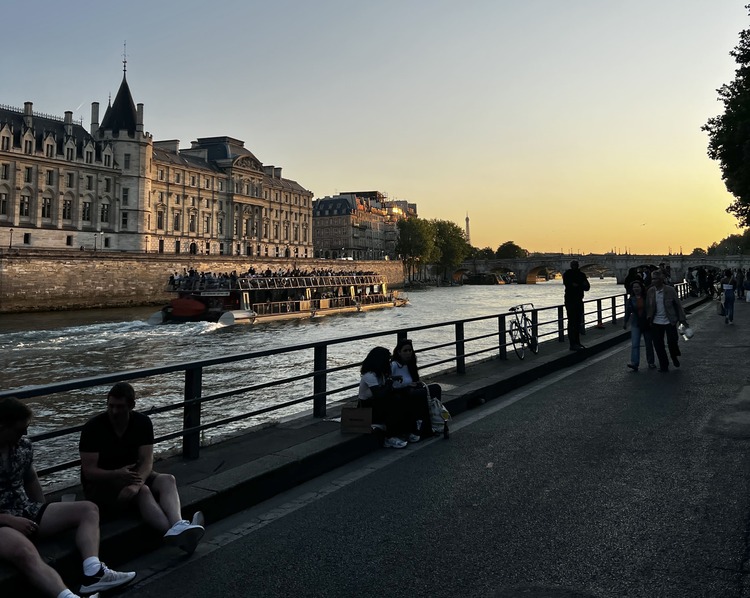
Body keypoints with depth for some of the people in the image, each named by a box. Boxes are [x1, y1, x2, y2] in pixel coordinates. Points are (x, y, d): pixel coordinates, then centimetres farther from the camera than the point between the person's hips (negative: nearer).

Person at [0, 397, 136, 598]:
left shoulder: (23, 444, 5)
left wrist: (45, 514, 9)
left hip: (26, 512, 8)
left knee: (88, 510, -4)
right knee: (25, 552, -40)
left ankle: (93, 573, -26)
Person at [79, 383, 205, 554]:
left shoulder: (143, 422, -4)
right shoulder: (93, 427, -15)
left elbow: (147, 461, -12)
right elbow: (88, 471, -18)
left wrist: (136, 483, -33)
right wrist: (117, 475, -37)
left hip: (132, 475, 5)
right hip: (100, 483, -5)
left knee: (168, 480, -25)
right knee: (143, 491, -33)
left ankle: (178, 527, -52)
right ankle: (174, 531, -57)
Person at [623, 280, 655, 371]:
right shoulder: (631, 299, 1)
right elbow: (628, 311, 10)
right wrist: (625, 323, 15)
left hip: (647, 323, 0)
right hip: (636, 324, 1)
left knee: (649, 344, 11)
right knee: (635, 344, -12)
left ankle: (651, 362, 25)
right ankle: (634, 363, -18)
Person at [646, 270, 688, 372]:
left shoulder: (670, 290, -8)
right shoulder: (650, 291, 1)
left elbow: (678, 305, -4)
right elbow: (648, 306, 9)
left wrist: (682, 319, -6)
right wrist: (649, 318, 4)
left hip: (669, 321, -3)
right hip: (656, 322, 3)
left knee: (672, 341, -2)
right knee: (658, 345, 4)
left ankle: (675, 357, 31)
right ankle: (664, 366, 19)